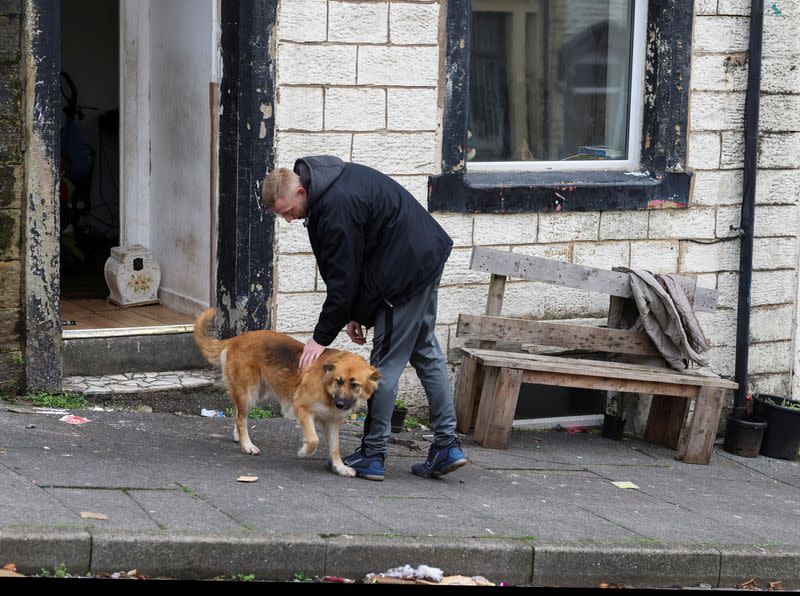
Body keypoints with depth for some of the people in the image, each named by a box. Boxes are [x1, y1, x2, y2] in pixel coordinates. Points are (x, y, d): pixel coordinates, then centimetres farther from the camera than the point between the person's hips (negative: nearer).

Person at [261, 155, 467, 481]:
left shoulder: (337, 208, -25)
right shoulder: (329, 182, 6)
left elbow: (342, 280, -20)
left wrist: (322, 337, -12)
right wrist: (353, 313, 12)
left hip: (406, 269, -11)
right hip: (428, 256, 11)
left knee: (386, 362, -3)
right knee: (426, 351, 15)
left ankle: (372, 455, 4)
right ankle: (447, 446, 17)